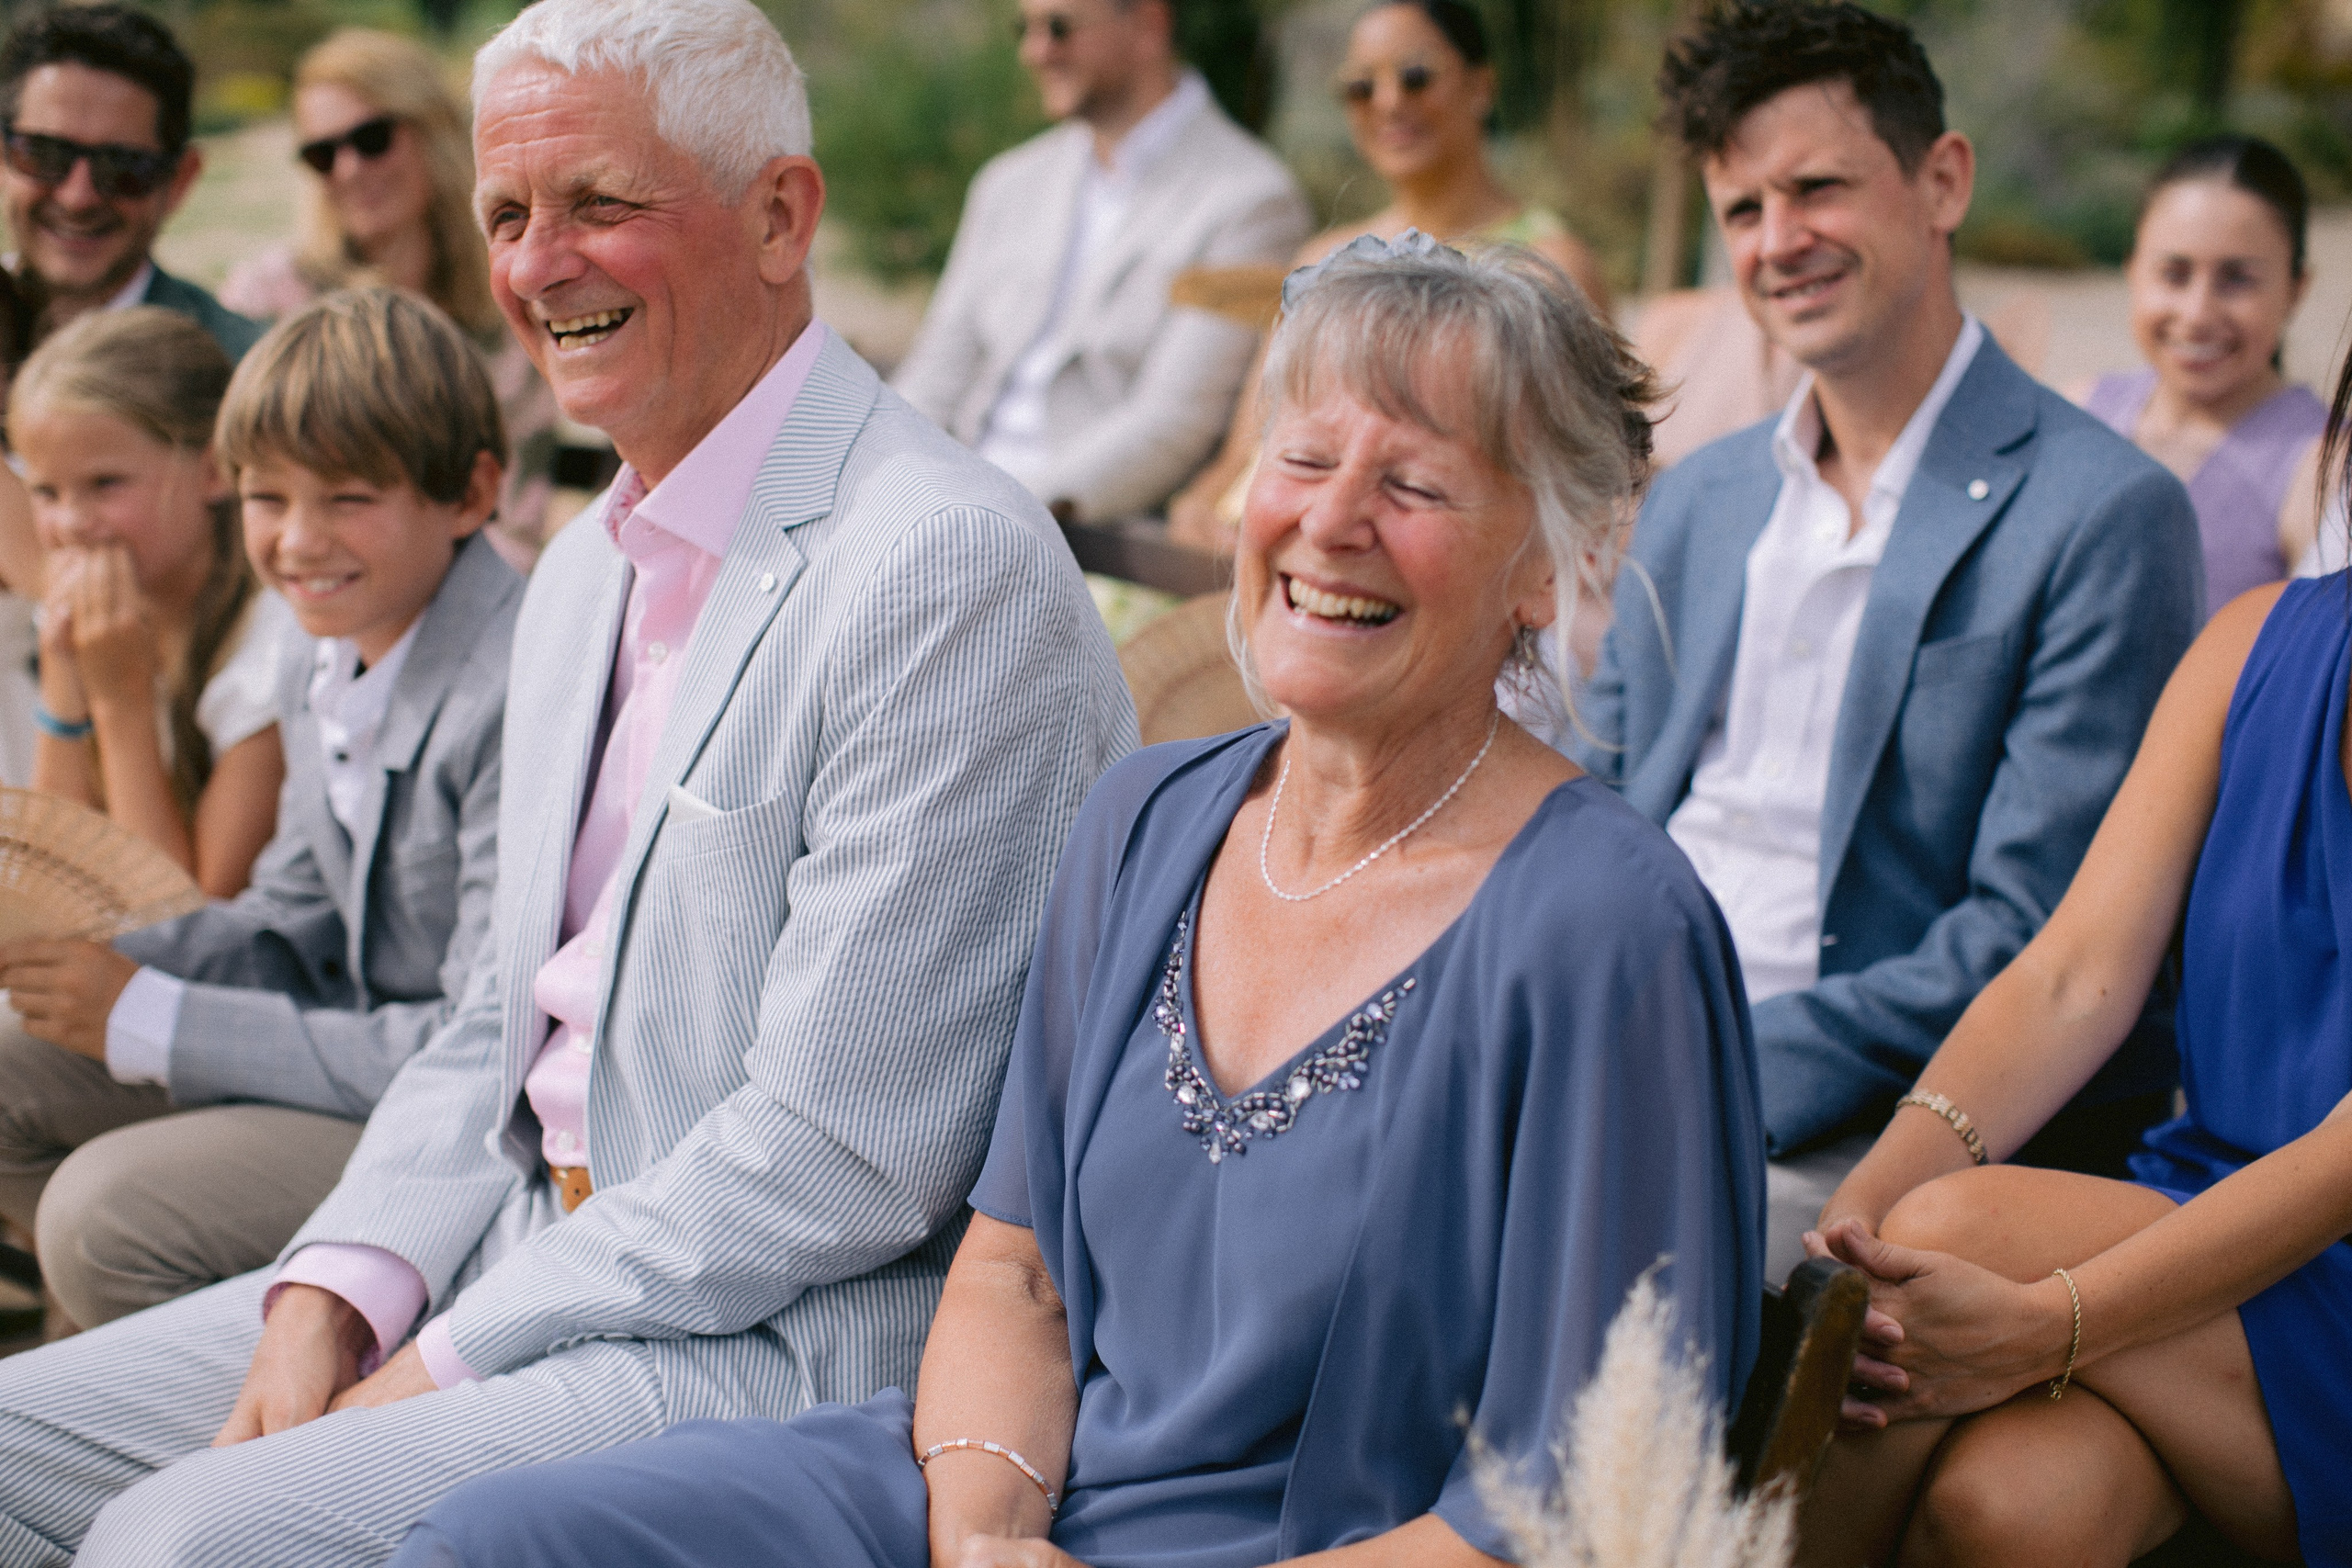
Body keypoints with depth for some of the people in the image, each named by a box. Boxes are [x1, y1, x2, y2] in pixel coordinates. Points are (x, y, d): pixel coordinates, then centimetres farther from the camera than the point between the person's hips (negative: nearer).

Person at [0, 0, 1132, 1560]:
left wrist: (447, 1366, -15)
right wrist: (335, 1296, 0)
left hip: (794, 1332, -9)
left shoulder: (949, 564, -17)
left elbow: (843, 1155, -20)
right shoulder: (586, 571, 15)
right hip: (533, 1254, 9)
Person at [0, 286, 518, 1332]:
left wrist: (149, 1022, -21)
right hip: (368, 1042, 10)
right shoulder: (324, 676, 4)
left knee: (108, 1208, -22)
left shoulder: (520, 698, -27)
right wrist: (89, 959, -7)